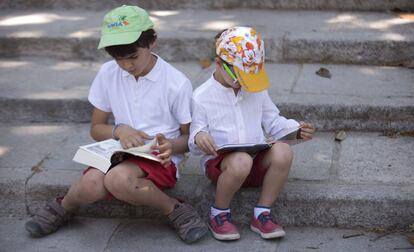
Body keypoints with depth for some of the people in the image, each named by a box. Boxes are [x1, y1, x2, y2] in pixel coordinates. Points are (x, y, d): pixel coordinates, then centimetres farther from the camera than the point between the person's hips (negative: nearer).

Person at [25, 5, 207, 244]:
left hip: (160, 159, -3)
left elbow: (190, 138, 1)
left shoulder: (177, 83, -9)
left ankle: (176, 210, -15)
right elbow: (96, 128, 10)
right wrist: (119, 130, -13)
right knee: (92, 184, -32)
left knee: (118, 179, -37)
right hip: (120, 152, 4)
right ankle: (65, 207, 2)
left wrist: (171, 146, -22)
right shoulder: (108, 73, 0)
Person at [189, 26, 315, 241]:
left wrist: (296, 130, -2)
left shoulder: (257, 90, 11)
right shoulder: (202, 97, -3)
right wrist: (198, 138, -27)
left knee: (282, 151, -29)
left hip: (257, 162, 4)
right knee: (241, 161, -40)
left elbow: (273, 122, 18)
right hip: (219, 163, -4)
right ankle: (219, 214, -12)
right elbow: (194, 144, -2)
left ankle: (262, 214, -13)